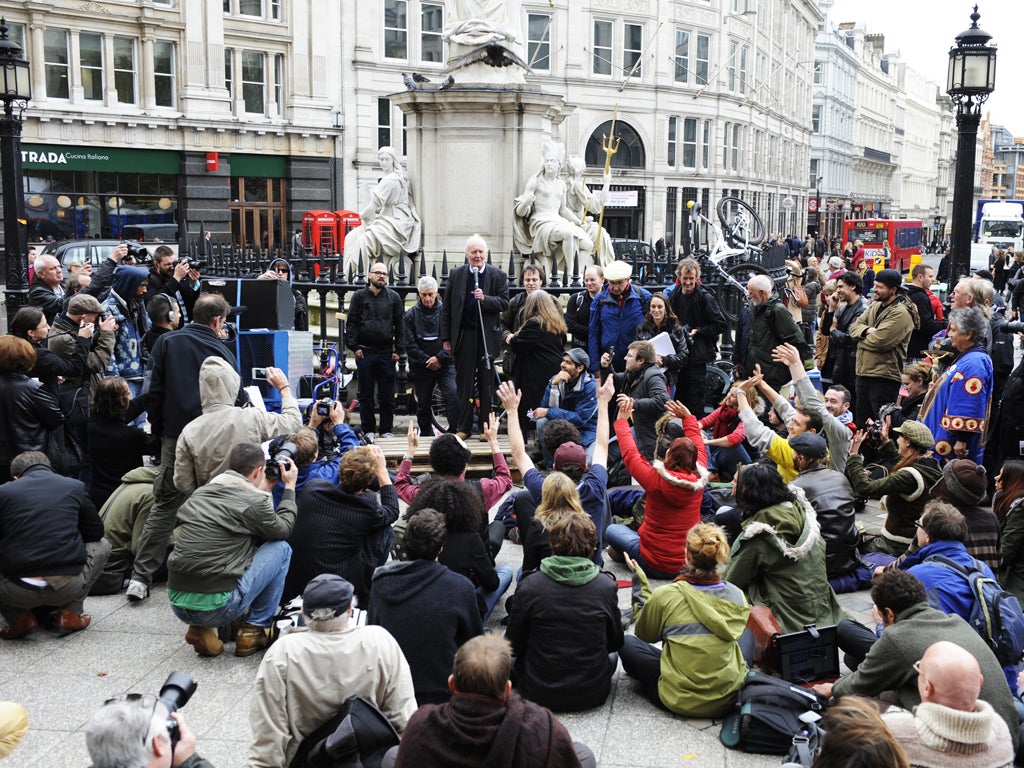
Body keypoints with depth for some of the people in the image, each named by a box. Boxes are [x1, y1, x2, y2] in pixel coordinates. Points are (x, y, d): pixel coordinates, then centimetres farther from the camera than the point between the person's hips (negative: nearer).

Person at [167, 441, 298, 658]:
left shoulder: (200, 493, 11)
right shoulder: (255, 501, -9)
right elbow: (283, 530, 12)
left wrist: (265, 492, 31)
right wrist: (290, 487, 21)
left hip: (177, 604, 7)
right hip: (216, 607, -7)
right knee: (282, 549, 9)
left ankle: (201, 629, 16)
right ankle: (254, 630, 13)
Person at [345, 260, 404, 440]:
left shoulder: (394, 297, 8)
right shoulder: (359, 296, 5)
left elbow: (399, 324, 7)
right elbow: (351, 323, 4)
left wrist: (399, 350, 1)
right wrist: (354, 346, -4)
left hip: (386, 353, 1)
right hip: (365, 352, 0)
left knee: (387, 395, 3)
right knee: (366, 394, 5)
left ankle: (387, 430, 13)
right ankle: (368, 430, 13)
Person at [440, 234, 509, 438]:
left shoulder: (498, 275, 4)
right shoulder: (457, 275, 6)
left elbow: (504, 303, -1)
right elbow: (446, 308, 7)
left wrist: (485, 298, -19)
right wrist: (446, 337, 3)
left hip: (487, 336, -1)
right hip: (464, 335, 1)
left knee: (486, 383, 5)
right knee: (464, 383, 5)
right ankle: (464, 427, 12)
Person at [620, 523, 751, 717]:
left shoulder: (665, 595, -14)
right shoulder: (738, 596, -6)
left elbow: (644, 634, 7)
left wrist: (639, 581, 13)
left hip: (680, 701, -2)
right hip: (730, 699, 3)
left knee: (627, 644, 15)